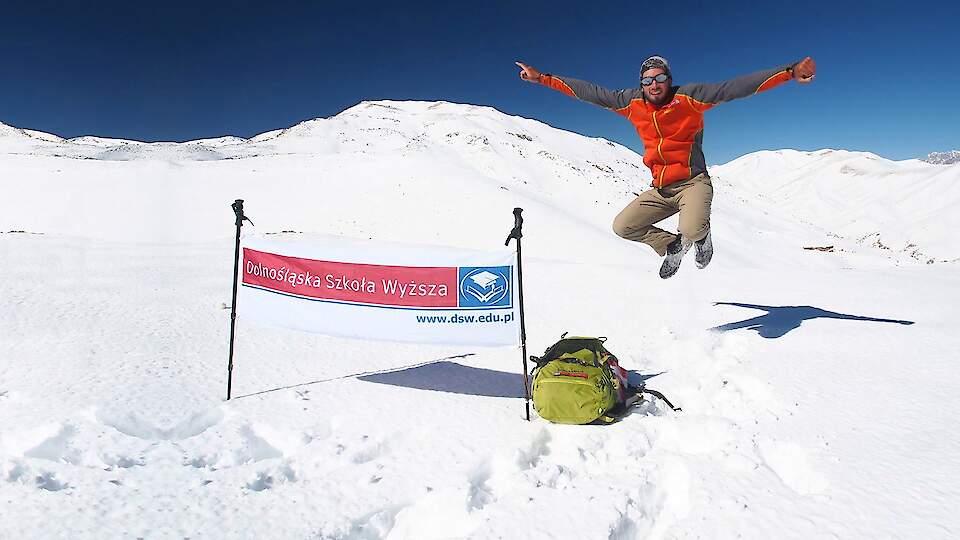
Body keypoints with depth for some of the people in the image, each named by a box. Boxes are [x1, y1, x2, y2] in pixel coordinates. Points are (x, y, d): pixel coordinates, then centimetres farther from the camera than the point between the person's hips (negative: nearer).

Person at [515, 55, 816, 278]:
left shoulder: (688, 97, -9)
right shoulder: (632, 103, 2)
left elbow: (735, 87, -16)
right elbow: (590, 92, 5)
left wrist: (790, 72, -27)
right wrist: (543, 78, 6)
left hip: (693, 183, -5)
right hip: (660, 190, 5)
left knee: (691, 229, -32)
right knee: (623, 227, -2)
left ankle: (701, 236, 11)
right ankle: (672, 246, 23)